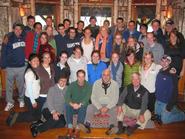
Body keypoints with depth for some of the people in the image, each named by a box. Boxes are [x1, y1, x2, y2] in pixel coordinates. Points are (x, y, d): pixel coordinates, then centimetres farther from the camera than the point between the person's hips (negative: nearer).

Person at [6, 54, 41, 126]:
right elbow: (29, 88, -23)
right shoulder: (29, 73, -23)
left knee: (36, 114, 20)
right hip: (30, 98, -8)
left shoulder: (36, 70, 3)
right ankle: (17, 116, 10)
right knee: (36, 116, 6)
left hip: (36, 97, 8)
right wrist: (33, 101, -17)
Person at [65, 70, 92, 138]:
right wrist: (72, 104, -28)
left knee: (83, 107, -35)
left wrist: (79, 105, -32)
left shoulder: (88, 86, 0)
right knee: (67, 105, -30)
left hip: (83, 107, -2)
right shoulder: (72, 85, 5)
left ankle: (77, 129, -40)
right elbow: (67, 96, -8)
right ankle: (70, 128, -34)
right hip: (73, 107, 2)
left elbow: (87, 98, -15)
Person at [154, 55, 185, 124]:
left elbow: (174, 91, -21)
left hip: (166, 102, -7)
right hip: (158, 101, 7)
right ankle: (175, 111, 33)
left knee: (165, 120, -1)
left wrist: (170, 105, -21)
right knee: (157, 117, 18)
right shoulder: (159, 72, 2)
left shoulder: (172, 75, -19)